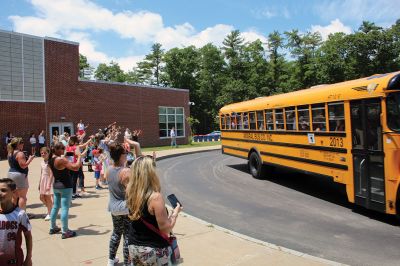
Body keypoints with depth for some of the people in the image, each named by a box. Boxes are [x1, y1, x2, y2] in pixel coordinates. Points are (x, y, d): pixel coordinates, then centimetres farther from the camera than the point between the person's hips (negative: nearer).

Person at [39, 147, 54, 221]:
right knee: (42, 198, 11)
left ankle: (49, 213, 11)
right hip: (43, 180, 8)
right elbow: (41, 173, 16)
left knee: (48, 197, -2)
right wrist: (39, 183, 16)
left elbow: (51, 174, -17)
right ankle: (50, 209, 30)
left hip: (49, 180, -8)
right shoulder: (42, 162, 10)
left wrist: (49, 184, -21)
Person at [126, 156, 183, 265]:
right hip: (154, 249, -6)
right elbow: (165, 229, -22)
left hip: (133, 246, 6)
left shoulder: (130, 192, -8)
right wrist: (175, 212, -7)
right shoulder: (155, 197, -27)